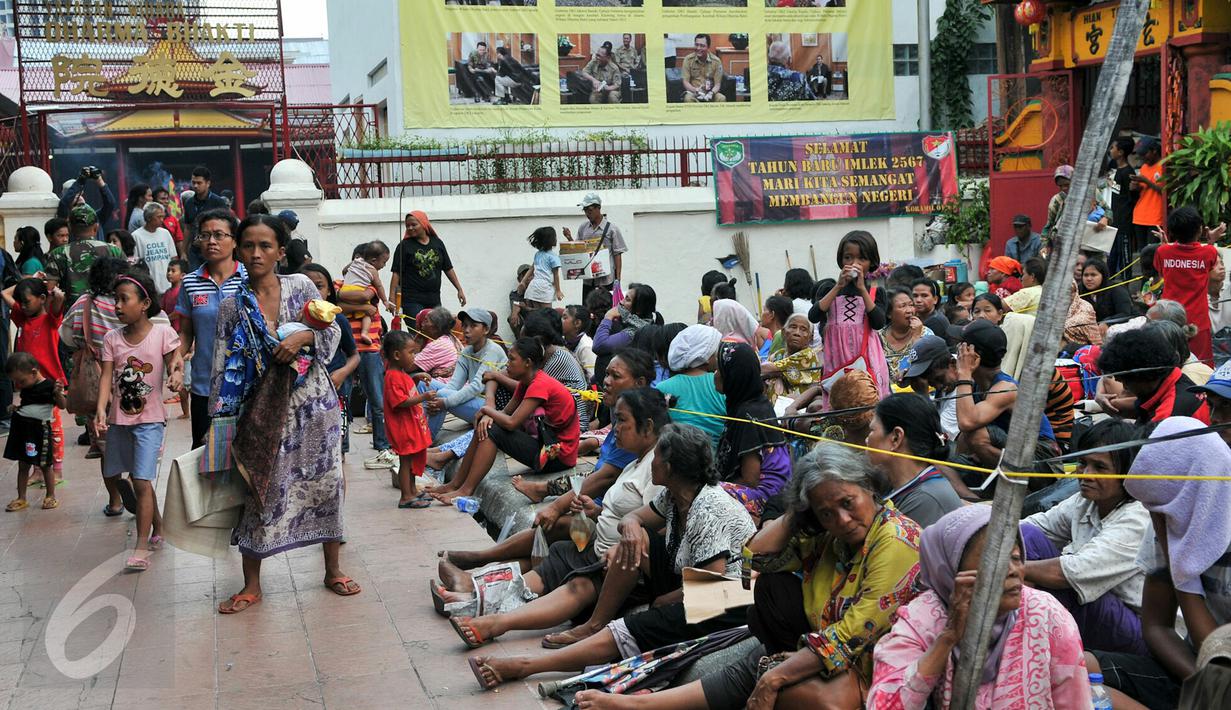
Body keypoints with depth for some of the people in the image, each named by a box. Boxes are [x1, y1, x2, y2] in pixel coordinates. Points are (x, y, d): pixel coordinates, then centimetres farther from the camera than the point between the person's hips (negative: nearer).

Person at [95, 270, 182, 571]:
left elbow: (175, 365, -9)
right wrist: (101, 409, -19)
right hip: (119, 419, 5)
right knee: (138, 480, 17)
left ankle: (142, 547, -7)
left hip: (149, 419, -5)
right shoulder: (112, 338, 2)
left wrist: (177, 374, -33)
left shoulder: (163, 333, -8)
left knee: (142, 481, -11)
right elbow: (106, 376, -5)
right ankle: (158, 527, 36)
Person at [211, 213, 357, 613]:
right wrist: (222, 416, -2)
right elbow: (224, 367, 1)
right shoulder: (232, 307, 1)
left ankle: (332, 570, 22)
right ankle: (252, 586, 14)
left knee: (325, 481, 5)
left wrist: (303, 337, -17)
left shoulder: (301, 287, 2)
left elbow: (332, 330, 2)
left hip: (312, 401, 1)